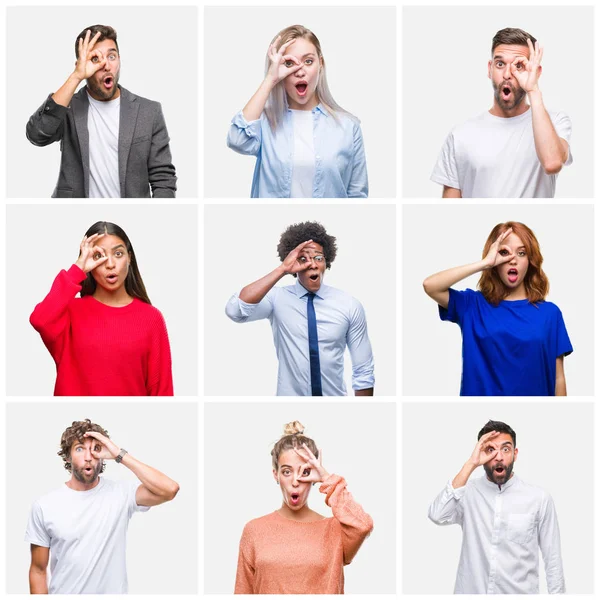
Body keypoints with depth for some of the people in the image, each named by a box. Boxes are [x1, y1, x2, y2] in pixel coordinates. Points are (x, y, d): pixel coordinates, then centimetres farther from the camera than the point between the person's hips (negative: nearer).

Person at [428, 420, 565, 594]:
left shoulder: (539, 499, -6)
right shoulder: (467, 492, -3)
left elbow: (553, 560, -2)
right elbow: (437, 516, -23)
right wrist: (470, 464, -23)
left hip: (520, 592, -1)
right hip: (471, 591, 1)